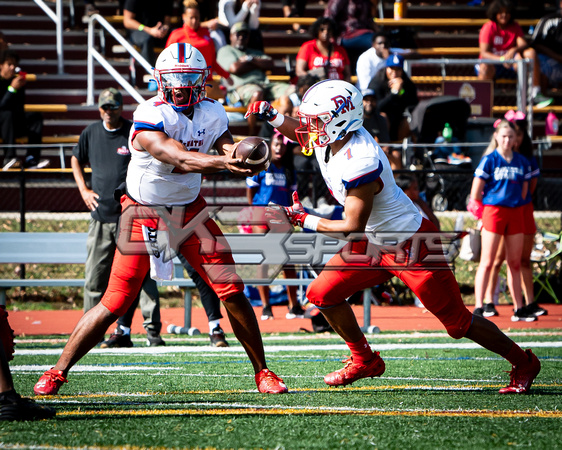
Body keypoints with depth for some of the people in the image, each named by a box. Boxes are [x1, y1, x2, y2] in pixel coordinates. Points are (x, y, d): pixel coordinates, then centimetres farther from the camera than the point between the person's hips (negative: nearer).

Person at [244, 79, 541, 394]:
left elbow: (354, 229, -28)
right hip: (374, 244, 9)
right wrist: (273, 116, 3)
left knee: (459, 324, -1)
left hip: (412, 247, -9)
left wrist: (304, 220, -21)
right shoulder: (332, 139, -6)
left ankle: (523, 363, 17)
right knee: (323, 294, 3)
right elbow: (304, 134, 20)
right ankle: (365, 361, 21)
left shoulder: (359, 163, -32)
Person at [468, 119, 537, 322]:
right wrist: (482, 214, 1)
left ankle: (519, 309, 13)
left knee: (515, 263, 8)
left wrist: (516, 204, 11)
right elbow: (476, 191, -4)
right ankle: (478, 308, -7)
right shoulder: (489, 160, -5)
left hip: (515, 213, 5)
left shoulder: (521, 161, 9)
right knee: (487, 262, -7)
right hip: (493, 211, -5)